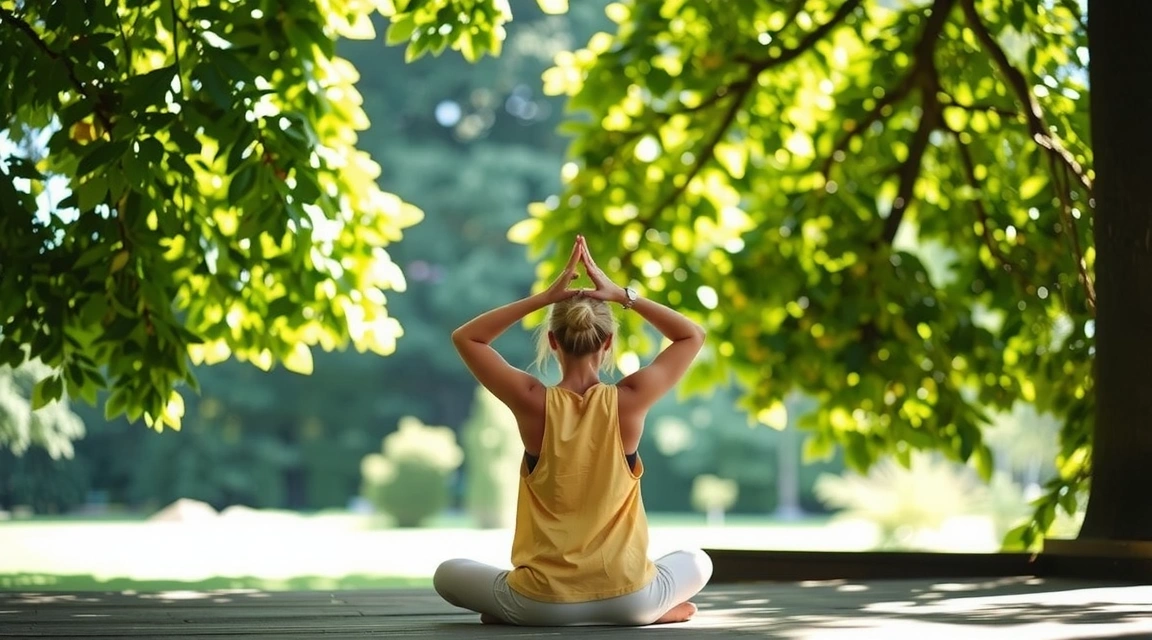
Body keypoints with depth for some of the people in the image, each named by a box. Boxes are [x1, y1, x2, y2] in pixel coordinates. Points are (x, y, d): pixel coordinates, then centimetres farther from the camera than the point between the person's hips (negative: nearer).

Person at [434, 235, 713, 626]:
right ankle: (657, 610, 7)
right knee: (698, 563, 32)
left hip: (542, 603, 0)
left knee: (448, 575, 26)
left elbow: (465, 337, 4)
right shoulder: (629, 401, -10)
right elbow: (693, 336, 7)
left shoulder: (533, 402, -11)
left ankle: (509, 611, 5)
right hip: (627, 598, 1)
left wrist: (545, 298, -1)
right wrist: (622, 295, 1)